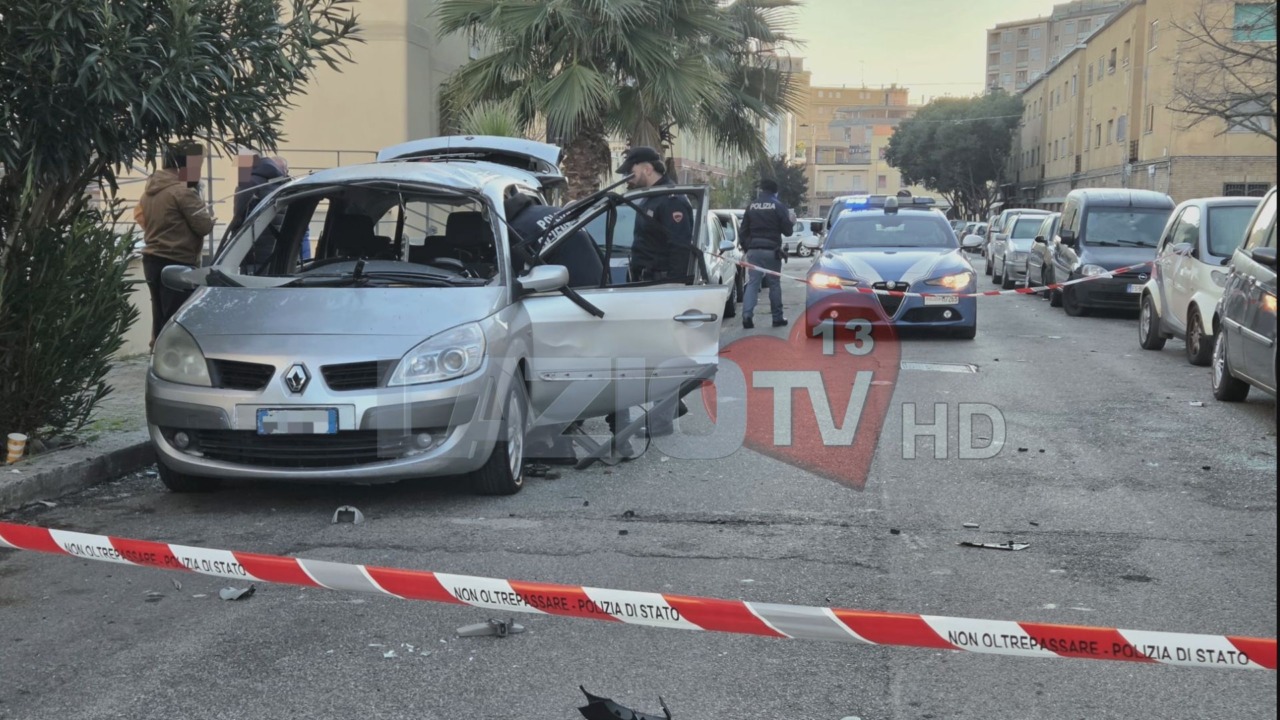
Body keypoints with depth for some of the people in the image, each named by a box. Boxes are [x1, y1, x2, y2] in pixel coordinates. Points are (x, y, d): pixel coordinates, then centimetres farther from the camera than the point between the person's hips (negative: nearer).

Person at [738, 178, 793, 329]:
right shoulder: (778, 206, -4)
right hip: (771, 250, -2)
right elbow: (787, 230, -2)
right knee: (774, 284, 7)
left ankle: (747, 315, -14)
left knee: (752, 283, 1)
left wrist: (746, 248, 20)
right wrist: (791, 222, 19)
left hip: (754, 250, 2)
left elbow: (743, 231, 10)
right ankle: (777, 318, 12)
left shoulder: (751, 206, 6)